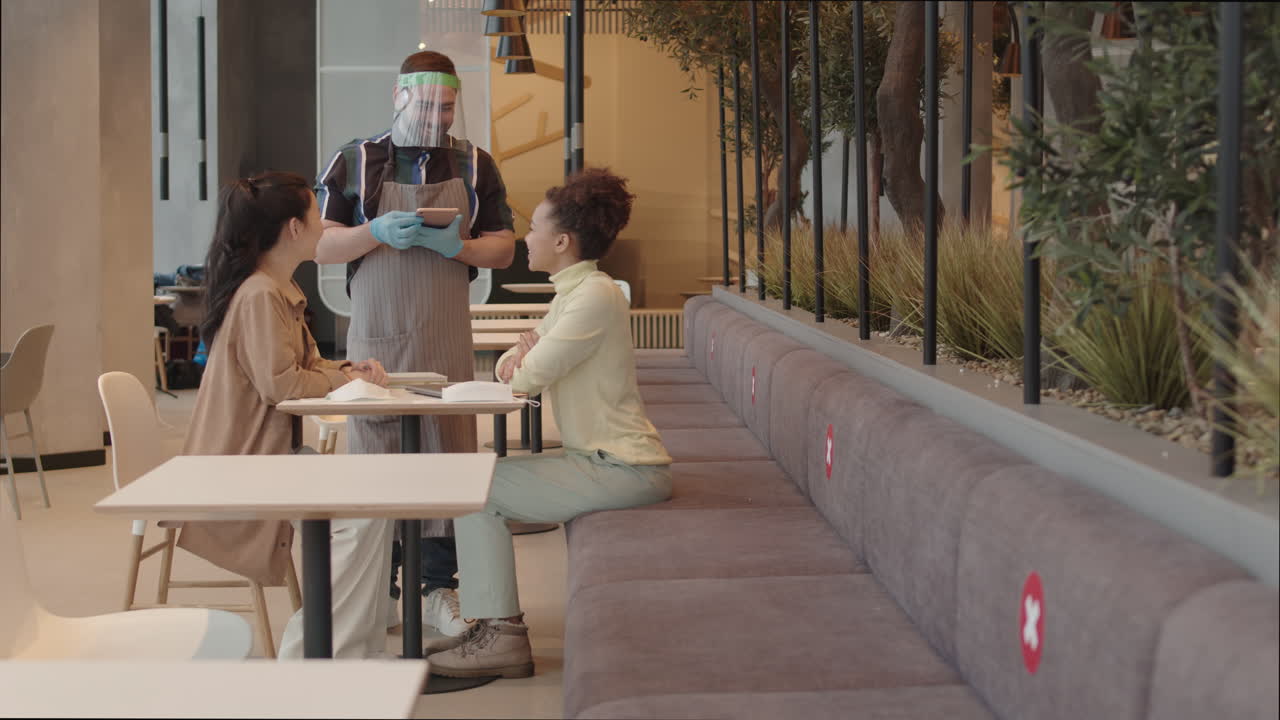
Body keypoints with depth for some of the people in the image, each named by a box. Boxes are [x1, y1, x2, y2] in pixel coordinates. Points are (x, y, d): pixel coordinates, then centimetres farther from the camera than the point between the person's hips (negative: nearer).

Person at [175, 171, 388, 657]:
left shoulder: (282, 291, 14)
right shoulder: (261, 296, -19)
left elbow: (307, 364, 20)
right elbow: (280, 383, -23)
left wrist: (349, 370, 1)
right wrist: (344, 382, -9)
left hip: (270, 451, 10)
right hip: (247, 460, -10)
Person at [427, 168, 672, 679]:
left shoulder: (595, 296, -18)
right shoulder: (573, 293, 16)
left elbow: (530, 378, -21)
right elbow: (518, 370, 16)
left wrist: (524, 362, 2)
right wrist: (517, 357, -6)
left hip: (621, 470, -10)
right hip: (603, 460, 10)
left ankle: (499, 634, -6)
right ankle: (498, 622, 13)